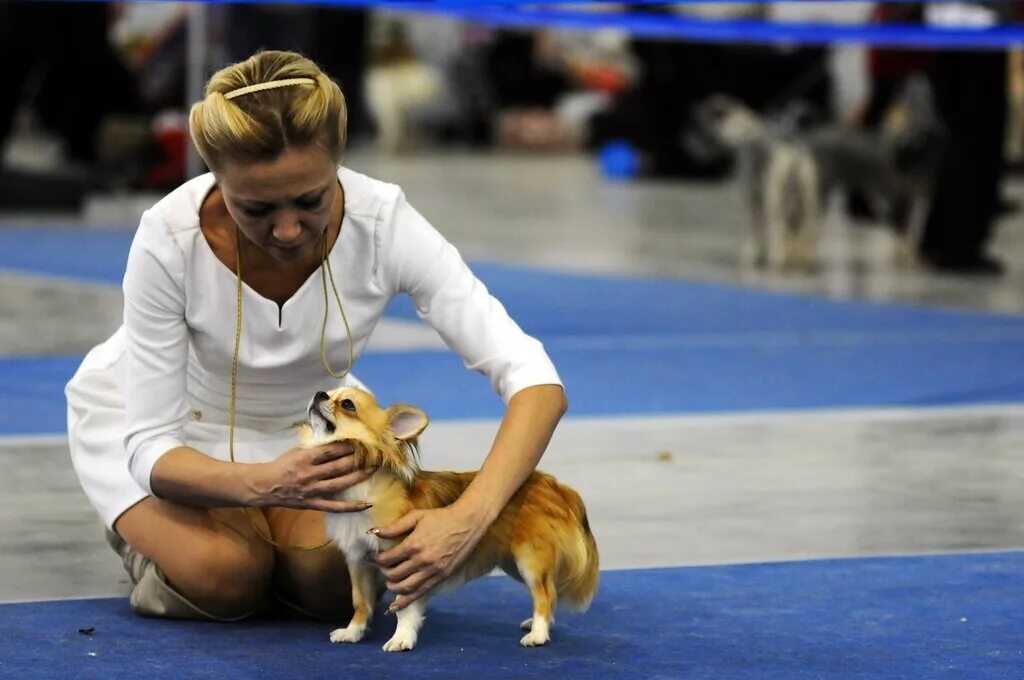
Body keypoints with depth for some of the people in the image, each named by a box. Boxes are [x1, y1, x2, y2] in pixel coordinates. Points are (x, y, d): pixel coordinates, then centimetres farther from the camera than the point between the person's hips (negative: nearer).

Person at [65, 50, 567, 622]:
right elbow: (150, 448, -30)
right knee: (227, 580, -26)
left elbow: (536, 382, -36)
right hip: (149, 412, -2)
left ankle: (248, 532, 12)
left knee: (338, 586, -21)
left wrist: (469, 519, -52)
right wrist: (263, 483, -50)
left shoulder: (383, 223, -33)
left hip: (297, 419, 2)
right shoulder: (169, 239, -36)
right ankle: (141, 531, 8)